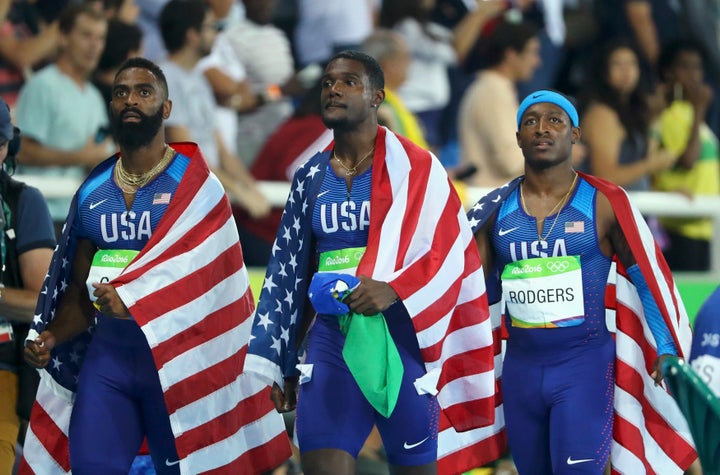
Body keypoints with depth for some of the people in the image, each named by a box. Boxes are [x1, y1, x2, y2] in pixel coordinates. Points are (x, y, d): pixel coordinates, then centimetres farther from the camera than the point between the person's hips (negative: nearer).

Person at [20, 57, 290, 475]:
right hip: (107, 354, 4)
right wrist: (51, 338, 0)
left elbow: (204, 281, -10)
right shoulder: (92, 193, 12)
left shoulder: (193, 185, -2)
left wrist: (134, 303, -20)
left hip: (177, 357, -4)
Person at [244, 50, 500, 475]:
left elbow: (450, 254, -7)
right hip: (331, 338, 3)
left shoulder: (414, 169, -1)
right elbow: (289, 272, 16)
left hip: (400, 337, -3)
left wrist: (393, 290, -24)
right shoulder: (310, 178, 13)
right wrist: (281, 365, 14)